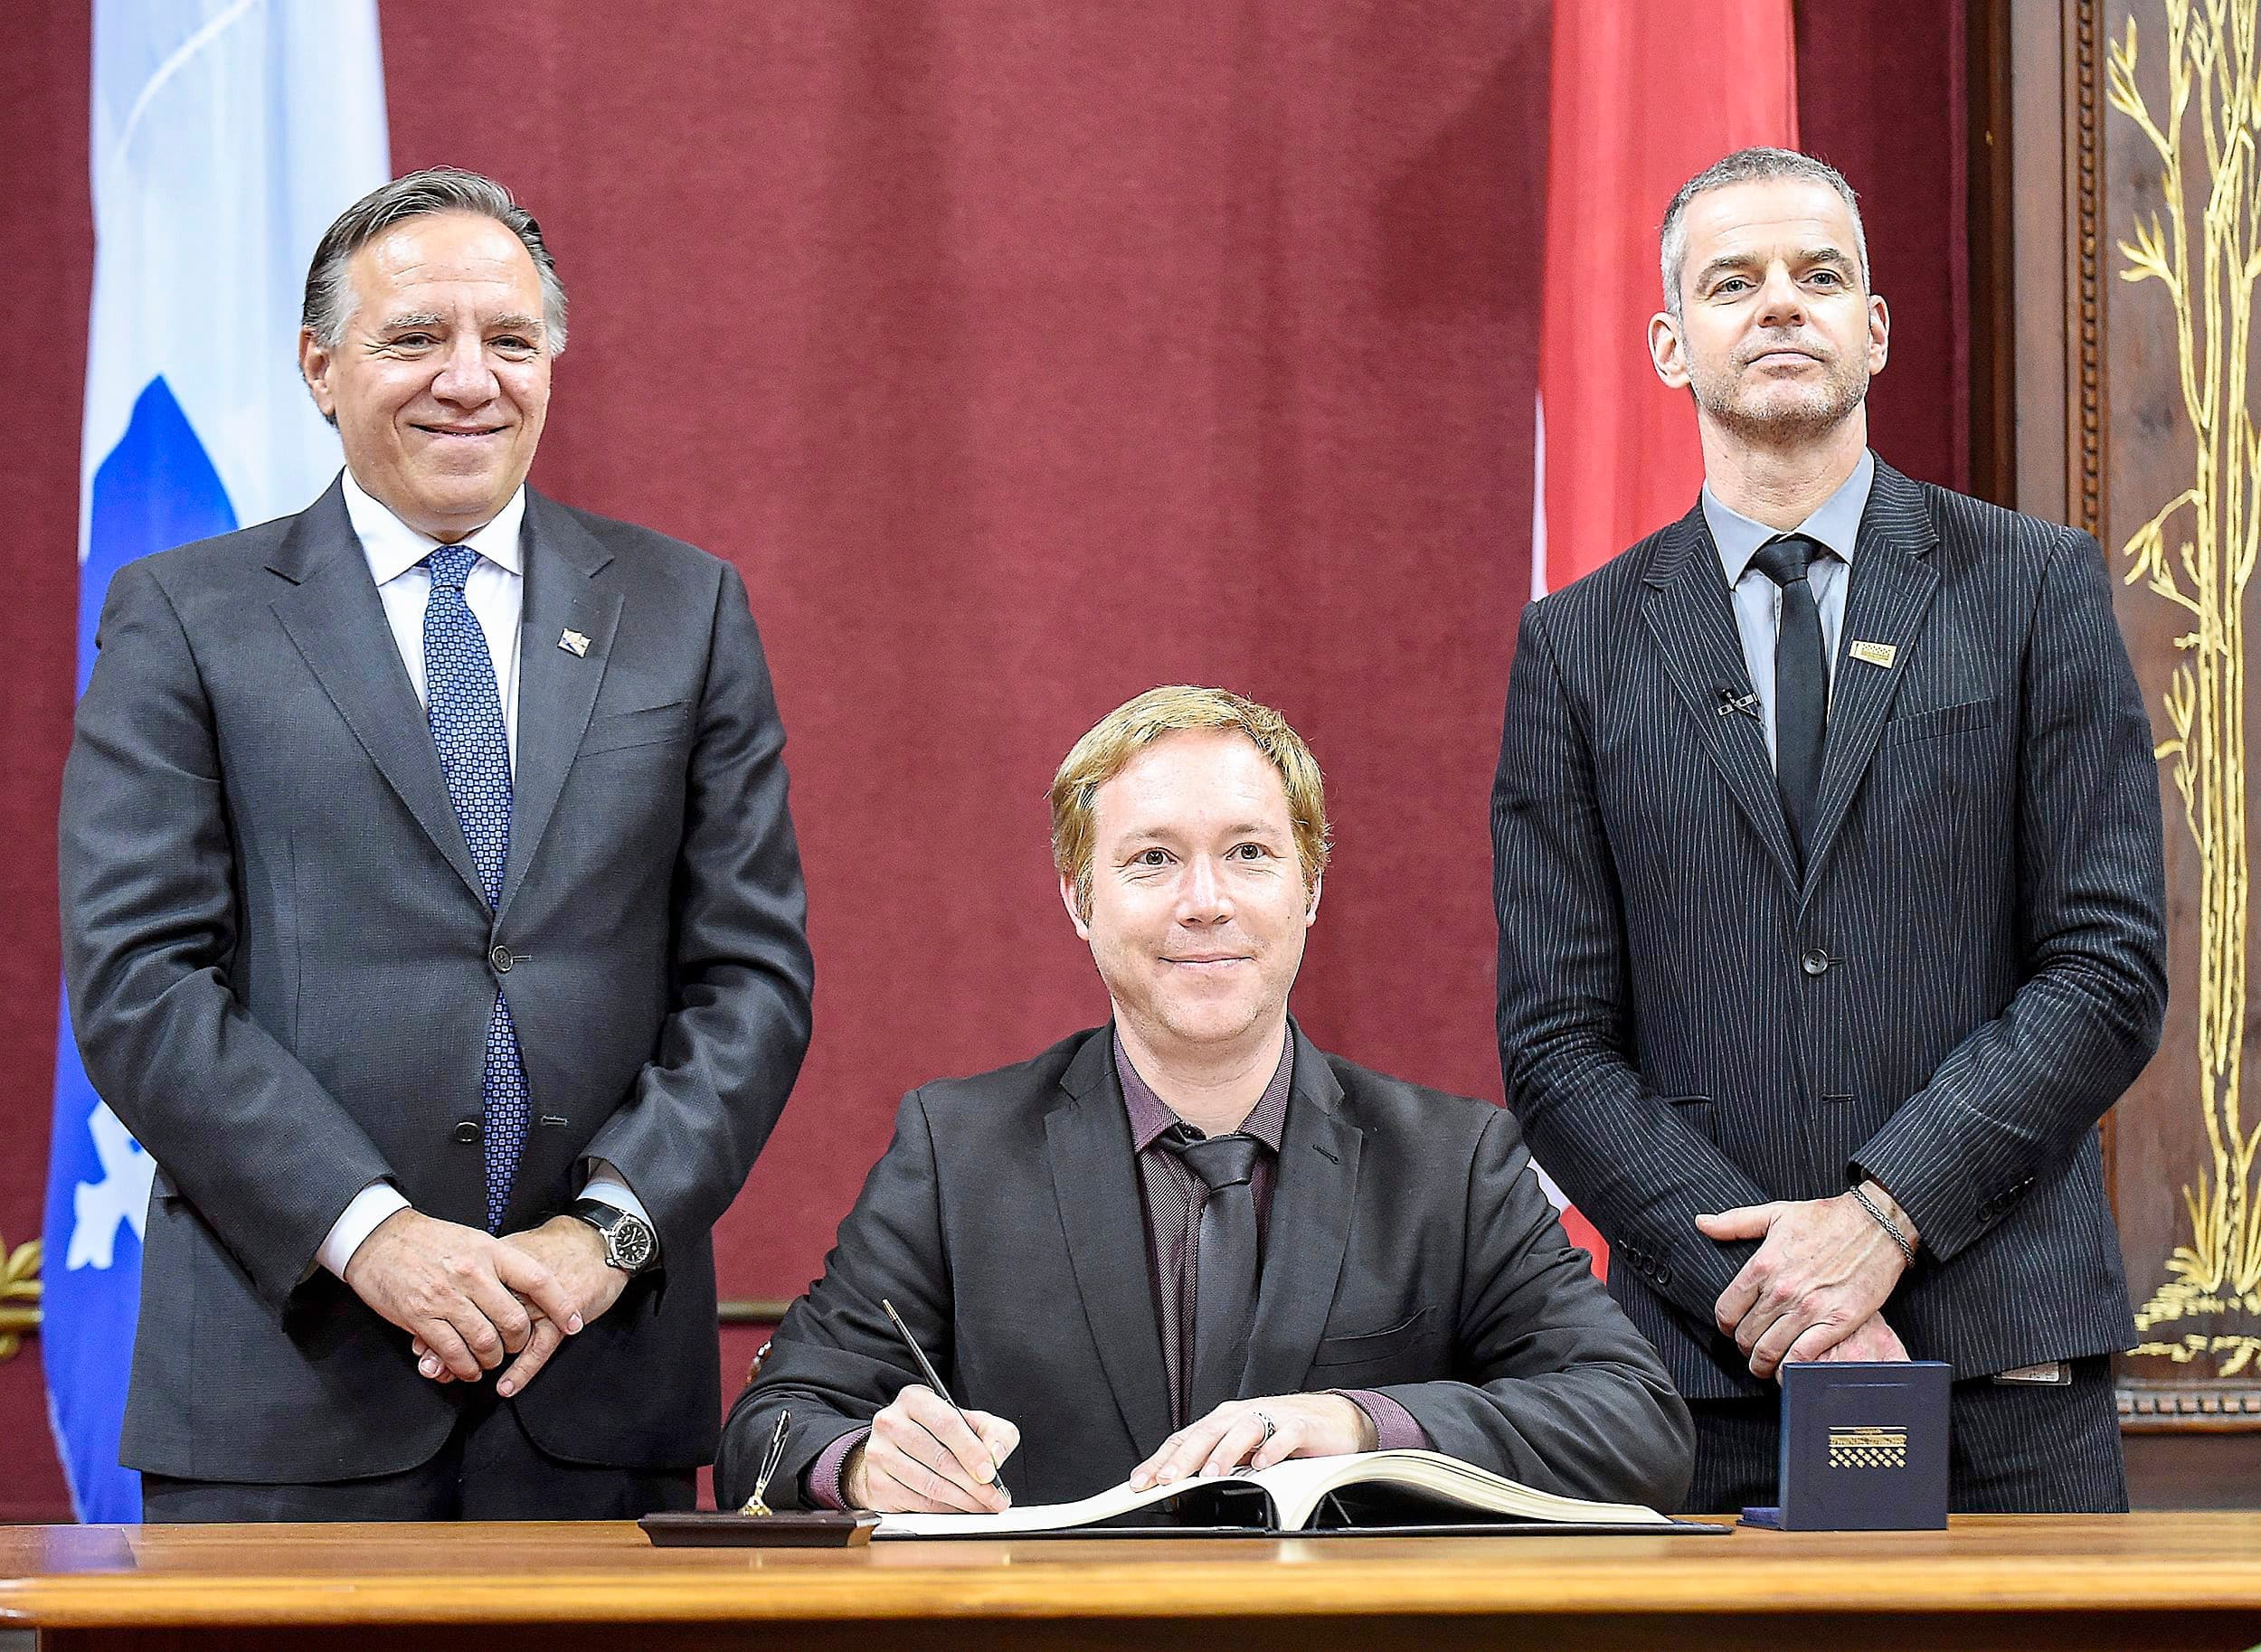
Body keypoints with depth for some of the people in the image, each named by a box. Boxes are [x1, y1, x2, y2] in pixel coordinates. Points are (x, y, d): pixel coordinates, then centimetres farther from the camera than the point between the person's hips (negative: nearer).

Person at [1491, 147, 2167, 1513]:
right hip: (1709, 1369, 1)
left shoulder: (2038, 588, 7)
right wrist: (1765, 1295, -10)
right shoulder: (1579, 646, 9)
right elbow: (1556, 1044, 4)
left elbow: (2113, 969, 0)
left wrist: (1884, 1216, -11)